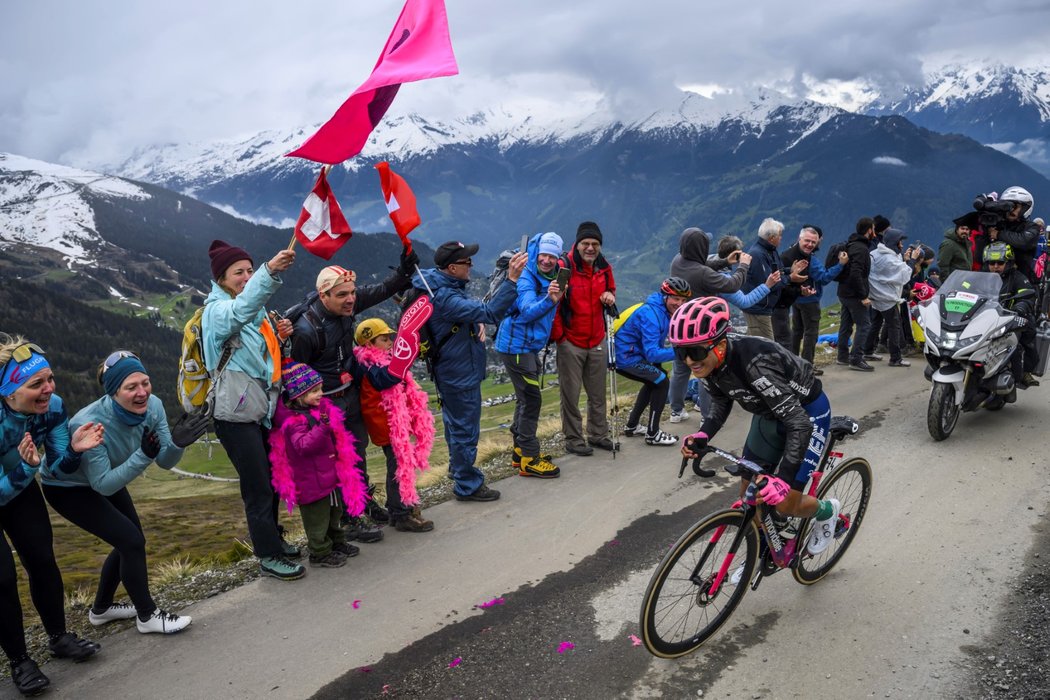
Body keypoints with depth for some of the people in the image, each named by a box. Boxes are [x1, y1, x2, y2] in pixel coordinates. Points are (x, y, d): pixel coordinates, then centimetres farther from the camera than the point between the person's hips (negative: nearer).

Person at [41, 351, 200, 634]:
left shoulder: (153, 406, -23)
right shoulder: (90, 425, -39)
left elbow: (165, 462, -17)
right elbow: (102, 484, -33)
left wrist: (177, 443, -39)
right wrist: (143, 456, -44)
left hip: (106, 480, 7)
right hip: (66, 487, -7)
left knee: (130, 541, 14)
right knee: (132, 540, -13)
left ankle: (101, 608, 37)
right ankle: (148, 616, 5)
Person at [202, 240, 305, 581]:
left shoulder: (256, 309, 15)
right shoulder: (217, 310, -11)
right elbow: (239, 312, -37)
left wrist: (279, 337, 1)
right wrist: (270, 271, -53)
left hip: (262, 409, 8)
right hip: (236, 414, -8)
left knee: (270, 479, 16)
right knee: (257, 486, -3)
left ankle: (272, 538, 32)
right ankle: (268, 556, 8)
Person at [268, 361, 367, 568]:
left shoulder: (322, 408, 5)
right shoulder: (293, 420, -22)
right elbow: (303, 445, -34)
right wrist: (322, 427, -41)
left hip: (331, 473, 9)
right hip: (312, 480, -9)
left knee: (335, 511, 23)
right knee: (317, 517, 3)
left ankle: (337, 543, 39)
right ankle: (320, 553, 18)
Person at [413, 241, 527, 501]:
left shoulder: (444, 285, 1)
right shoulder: (444, 298, -31)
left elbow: (466, 312, 18)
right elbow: (490, 313, -39)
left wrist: (477, 323, -3)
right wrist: (511, 280, -44)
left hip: (450, 370, 11)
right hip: (460, 375, -11)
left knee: (456, 422, 26)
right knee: (465, 429, 3)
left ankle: (458, 466, 45)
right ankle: (468, 485, 18)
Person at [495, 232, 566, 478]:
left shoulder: (552, 277, 8)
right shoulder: (526, 278, -17)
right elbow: (526, 312, -30)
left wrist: (555, 298, -1)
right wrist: (549, 301, -45)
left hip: (530, 346, 9)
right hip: (516, 345, -9)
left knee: (527, 399, 16)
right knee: (531, 399, -9)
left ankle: (521, 448, 29)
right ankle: (529, 460, -3)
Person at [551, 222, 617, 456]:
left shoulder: (604, 267, 5)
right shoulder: (565, 267, -12)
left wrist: (610, 296, -1)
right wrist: (557, 335, -16)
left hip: (597, 340, 5)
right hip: (571, 342, -5)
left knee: (598, 393, 14)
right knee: (571, 393, 3)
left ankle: (598, 434, 29)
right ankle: (573, 439, 15)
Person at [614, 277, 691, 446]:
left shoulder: (665, 310, 4)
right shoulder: (651, 315, -26)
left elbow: (655, 345, 10)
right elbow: (652, 354, -31)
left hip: (630, 353, 10)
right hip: (625, 358, -10)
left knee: (653, 381, 24)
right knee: (661, 382, -11)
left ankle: (632, 426, 32)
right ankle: (653, 434, -2)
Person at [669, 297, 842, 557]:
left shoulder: (755, 364, -40)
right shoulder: (709, 360, -18)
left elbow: (800, 425, -38)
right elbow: (721, 402, 1)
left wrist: (785, 478, -46)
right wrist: (703, 435, -16)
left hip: (807, 413, -6)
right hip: (770, 413, 7)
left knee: (785, 504, -5)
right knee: (748, 494, 8)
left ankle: (826, 511, 28)